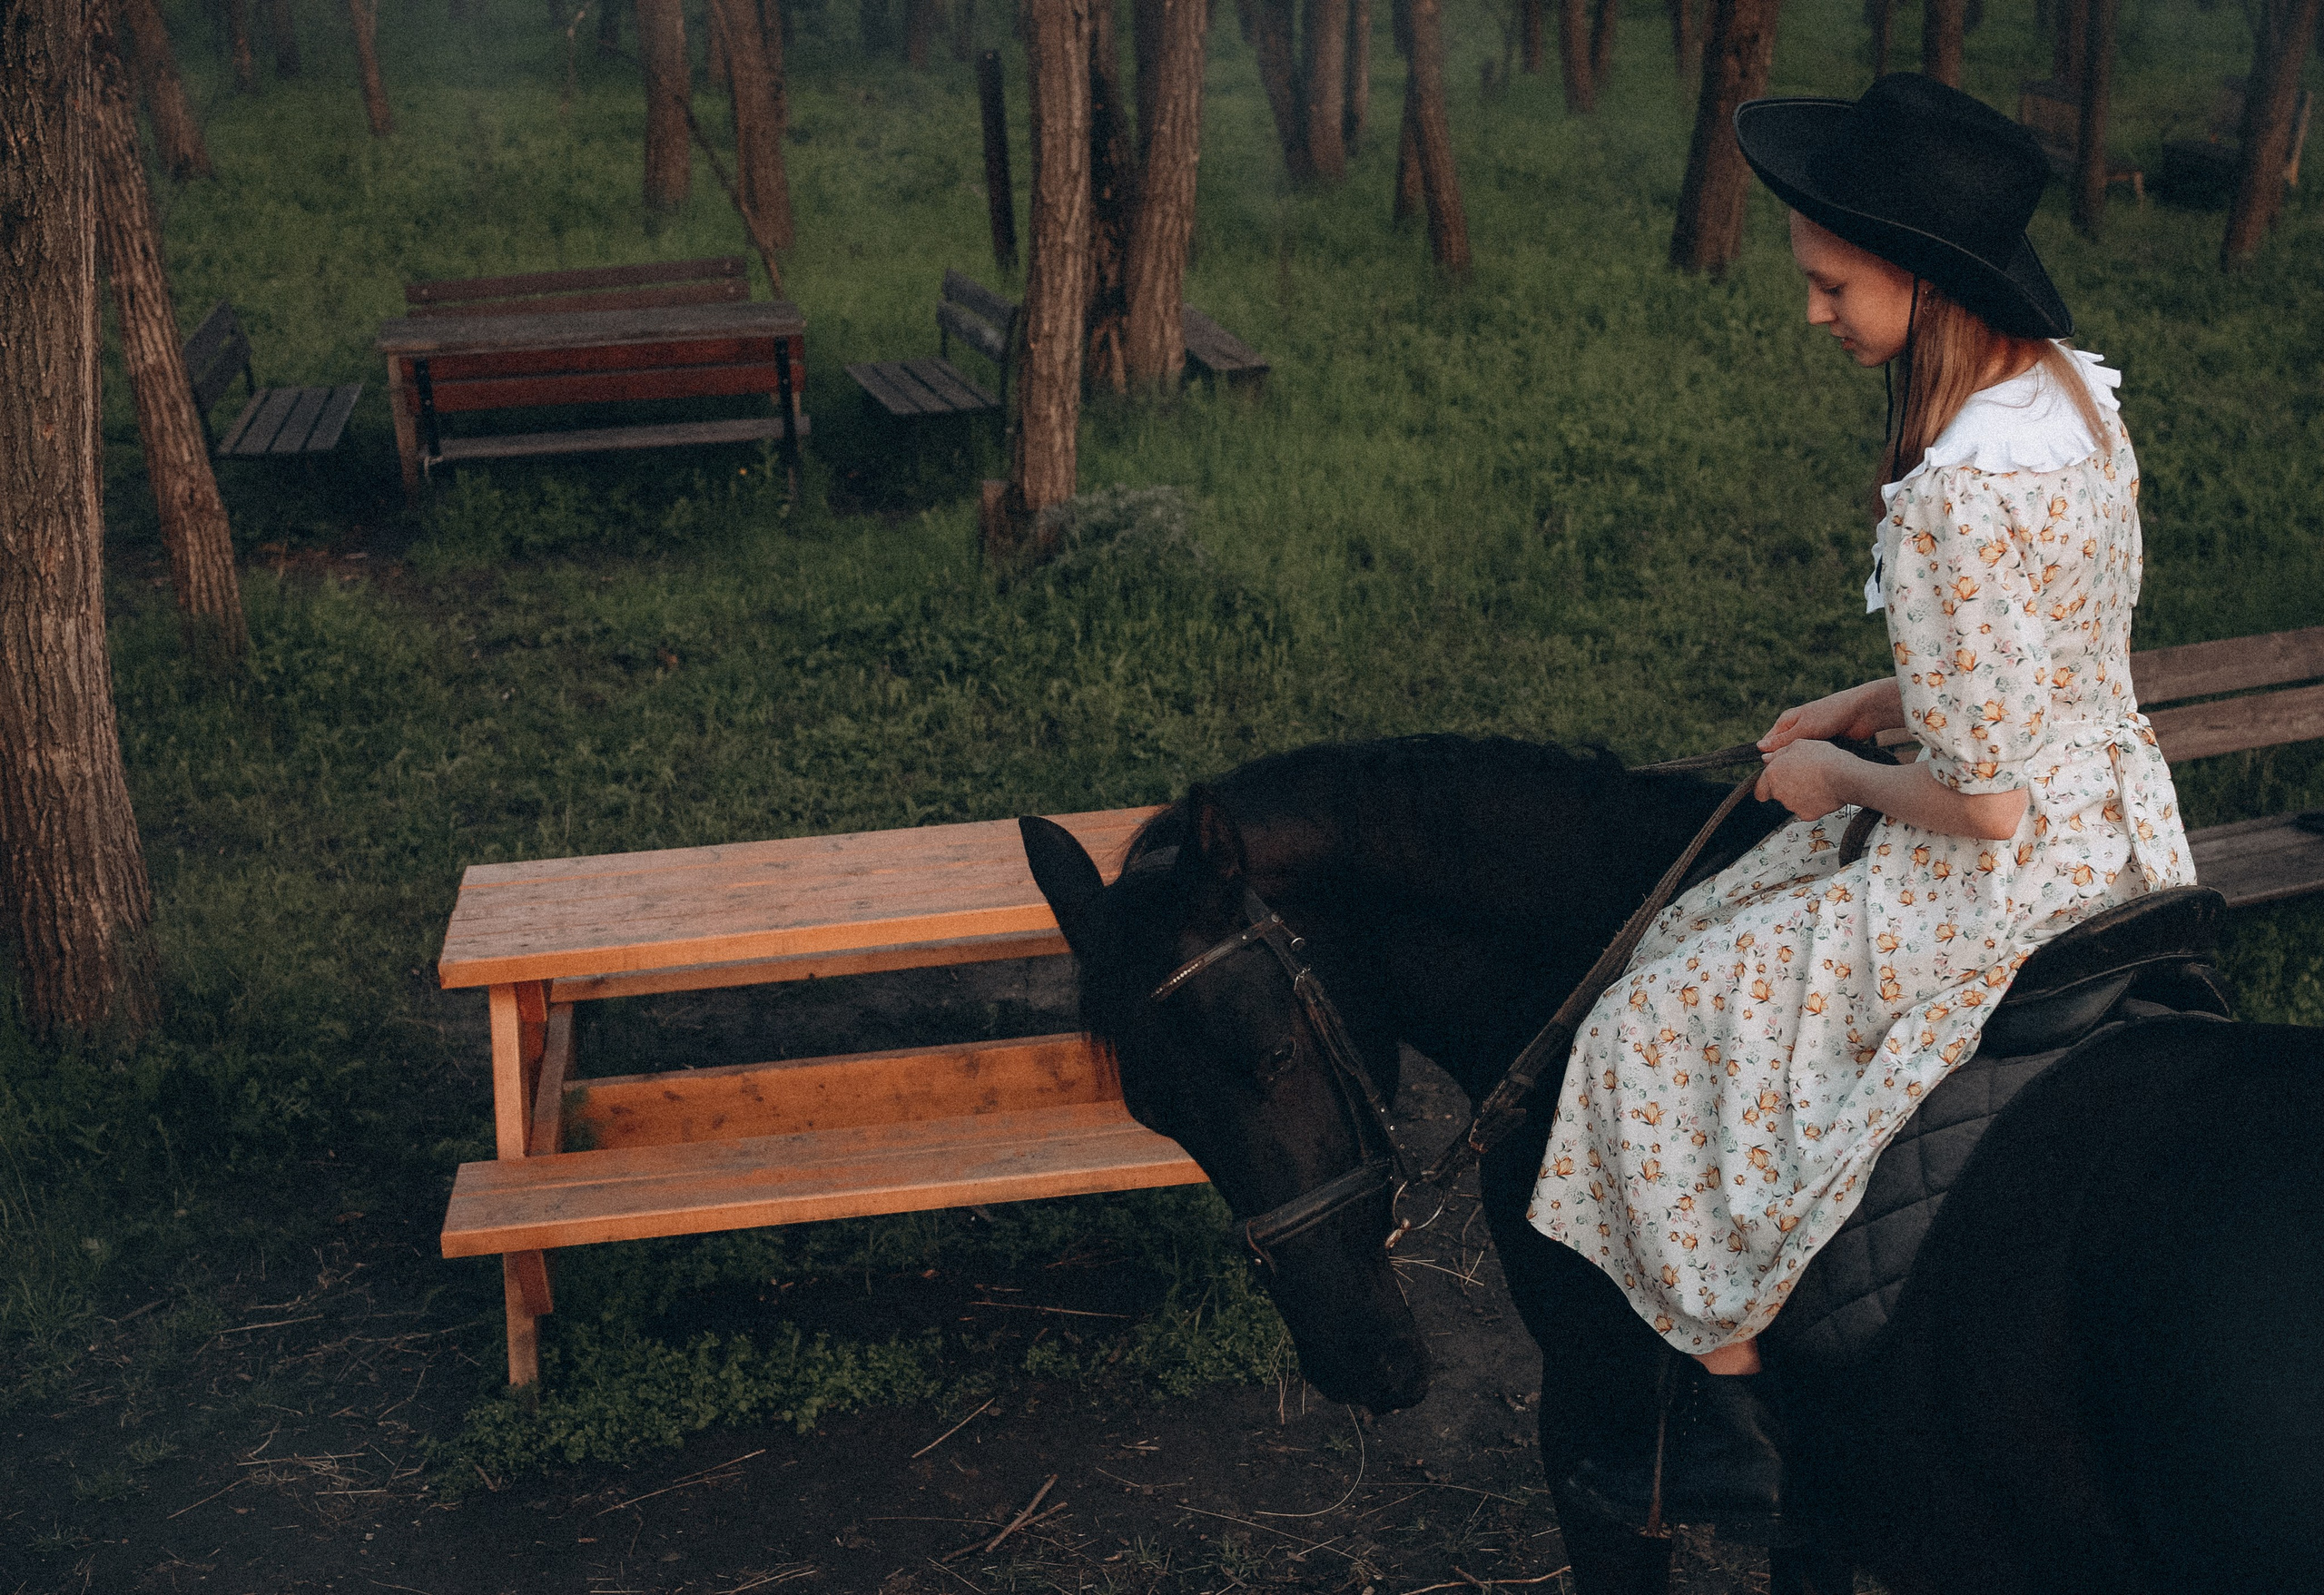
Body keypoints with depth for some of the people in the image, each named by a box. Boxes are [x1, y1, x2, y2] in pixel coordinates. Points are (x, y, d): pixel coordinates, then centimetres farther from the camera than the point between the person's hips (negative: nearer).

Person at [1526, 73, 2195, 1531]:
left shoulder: (1962, 497, -30)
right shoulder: (2074, 385, 0)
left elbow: (1983, 805, -27)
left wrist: (1838, 779, -9)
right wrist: (1872, 706, 9)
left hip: (2011, 889, -10)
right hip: (2113, 821, 10)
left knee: (1668, 1026, 4)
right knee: (1739, 948, 24)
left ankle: (1737, 1417, 16)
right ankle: (1788, 1303, 32)